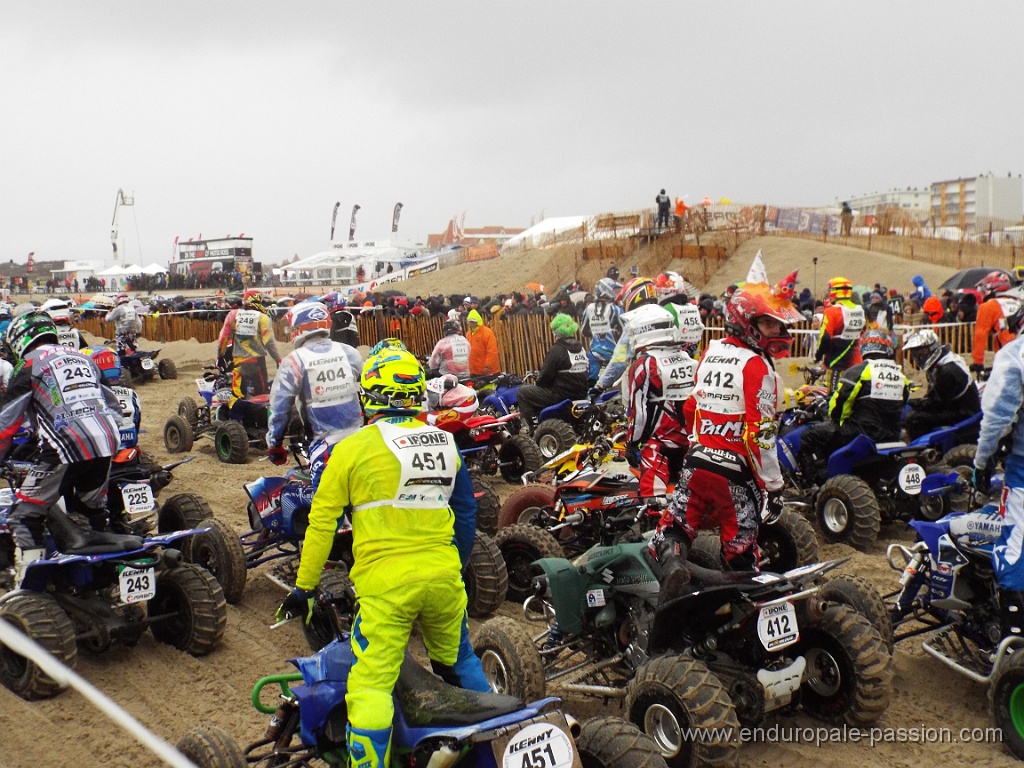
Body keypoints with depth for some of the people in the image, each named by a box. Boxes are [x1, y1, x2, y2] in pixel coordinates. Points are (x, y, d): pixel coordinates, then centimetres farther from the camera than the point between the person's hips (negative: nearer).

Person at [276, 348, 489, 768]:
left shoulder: (354, 447, -5)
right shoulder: (446, 443, 8)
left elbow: (322, 520, -3)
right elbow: (466, 512, 16)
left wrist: (304, 586, 5)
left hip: (384, 583, -5)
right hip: (443, 576, 5)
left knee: (371, 685, 0)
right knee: (459, 662, 24)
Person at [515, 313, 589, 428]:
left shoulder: (557, 350, -15)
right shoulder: (580, 347, 8)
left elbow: (545, 375, -14)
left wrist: (538, 381, 9)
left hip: (562, 395, -9)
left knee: (523, 391, 3)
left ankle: (534, 426, -1)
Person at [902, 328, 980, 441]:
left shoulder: (947, 370, -22)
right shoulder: (937, 366, 11)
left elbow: (939, 402, -22)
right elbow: (932, 396, 15)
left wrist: (912, 403, -15)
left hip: (963, 413, -11)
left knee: (913, 418, -24)